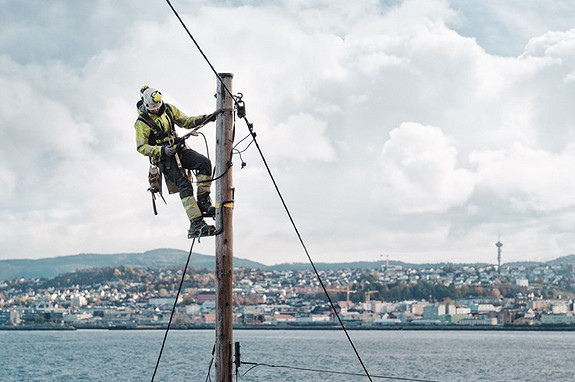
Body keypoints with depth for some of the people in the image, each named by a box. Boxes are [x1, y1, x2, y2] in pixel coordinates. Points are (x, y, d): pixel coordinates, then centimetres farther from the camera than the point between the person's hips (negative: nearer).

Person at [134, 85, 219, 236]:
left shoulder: (168, 109, 4)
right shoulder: (142, 122, -12)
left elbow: (186, 122, 10)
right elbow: (141, 147, -12)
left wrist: (206, 118, -6)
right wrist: (162, 150, -26)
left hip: (178, 149, 5)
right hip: (163, 157, -5)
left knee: (204, 163, -21)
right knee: (185, 185, -21)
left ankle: (203, 202, -14)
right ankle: (196, 224, -26)